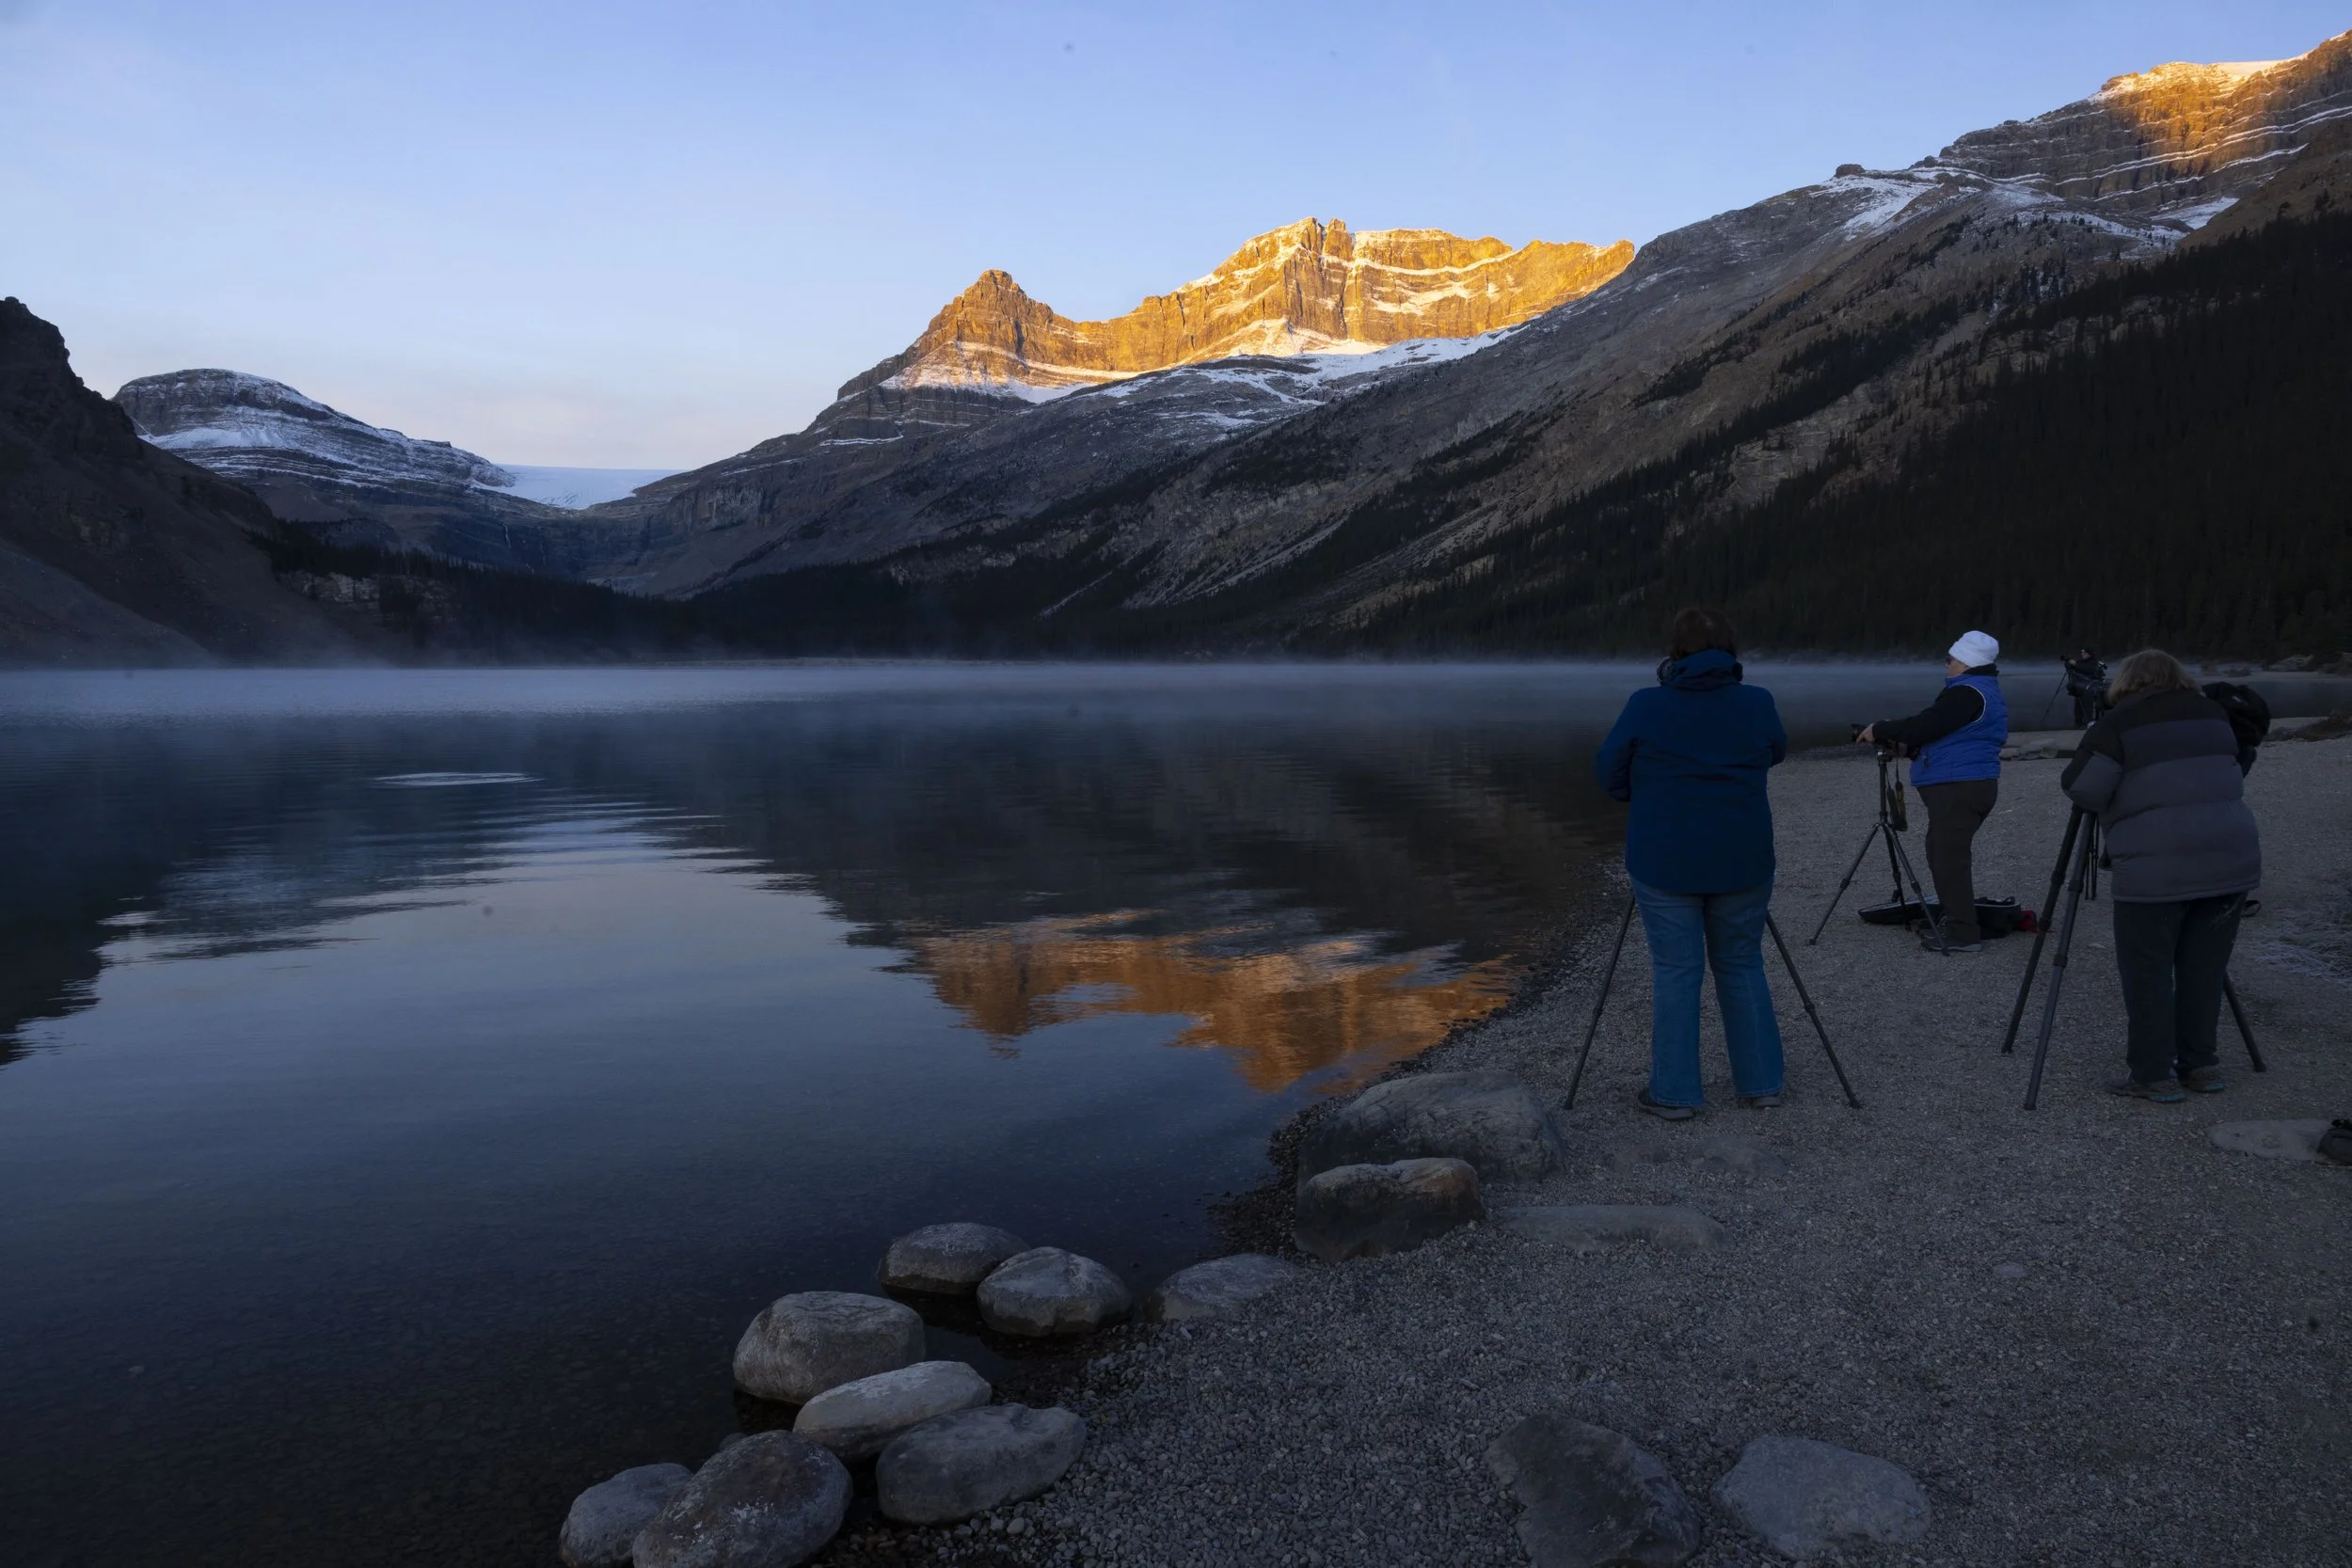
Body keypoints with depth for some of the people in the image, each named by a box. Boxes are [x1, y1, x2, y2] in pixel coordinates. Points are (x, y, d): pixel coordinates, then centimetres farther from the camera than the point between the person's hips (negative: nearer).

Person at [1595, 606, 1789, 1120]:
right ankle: (1760, 1083, 21)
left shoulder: (1646, 706, -9)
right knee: (1742, 966, 15)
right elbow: (1776, 752, 15)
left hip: (1665, 862, -2)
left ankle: (1674, 1093, 8)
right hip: (1742, 862, 2)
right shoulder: (1757, 704, -3)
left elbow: (1609, 774, 0)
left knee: (1675, 971, 4)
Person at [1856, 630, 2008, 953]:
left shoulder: (1968, 694, -16)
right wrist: (1905, 744, 12)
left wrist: (1880, 730, -9)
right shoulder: (1980, 691, 19)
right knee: (1943, 854, 17)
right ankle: (1955, 923, 23)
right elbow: (1940, 734, 22)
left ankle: (1963, 934, -6)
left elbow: (1924, 726, -22)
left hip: (1958, 788, -11)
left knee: (1950, 858, -9)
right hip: (1963, 786, 11)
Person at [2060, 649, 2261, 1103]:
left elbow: (2081, 789, -5)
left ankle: (2153, 1076, 7)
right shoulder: (2214, 715, 17)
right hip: (2233, 859, 6)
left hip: (2158, 869, -6)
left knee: (2148, 974, 4)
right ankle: (2201, 1065, 22)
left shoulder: (2120, 723, -2)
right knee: (2205, 971, 15)